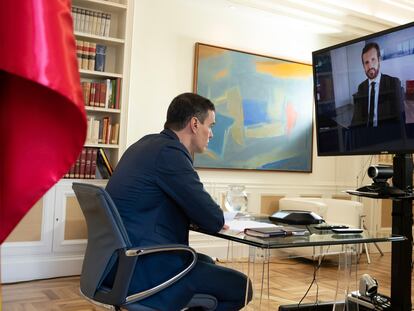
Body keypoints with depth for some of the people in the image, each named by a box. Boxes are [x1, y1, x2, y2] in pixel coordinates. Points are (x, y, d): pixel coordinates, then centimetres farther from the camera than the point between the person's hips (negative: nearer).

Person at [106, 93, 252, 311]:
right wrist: (216, 219, 4)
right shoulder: (169, 152, -19)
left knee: (207, 263, 27)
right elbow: (214, 221, -17)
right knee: (239, 286, -3)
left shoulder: (150, 143, 10)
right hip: (141, 269, -10)